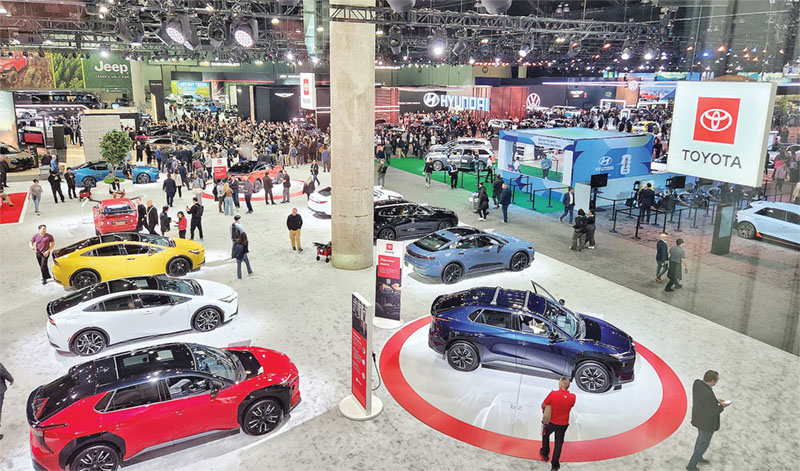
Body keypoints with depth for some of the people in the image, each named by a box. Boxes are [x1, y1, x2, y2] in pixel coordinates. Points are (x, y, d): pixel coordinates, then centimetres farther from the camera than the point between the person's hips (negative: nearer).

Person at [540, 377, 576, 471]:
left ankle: (545, 453, 45)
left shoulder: (553, 394, -25)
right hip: (563, 424, 2)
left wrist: (544, 410, 9)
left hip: (551, 422, -1)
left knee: (545, 435, 30)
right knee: (558, 444, 18)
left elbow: (543, 405, -12)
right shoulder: (572, 397, -17)